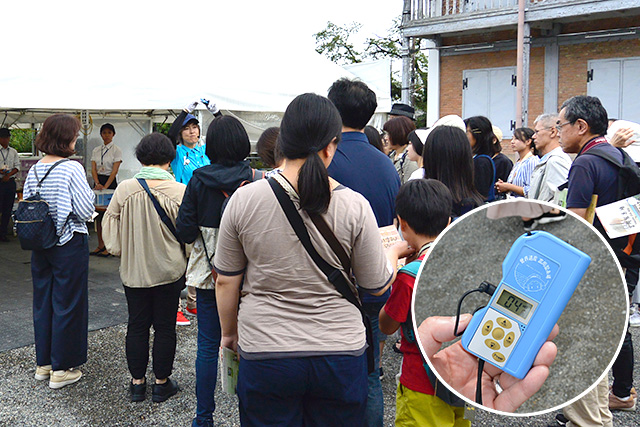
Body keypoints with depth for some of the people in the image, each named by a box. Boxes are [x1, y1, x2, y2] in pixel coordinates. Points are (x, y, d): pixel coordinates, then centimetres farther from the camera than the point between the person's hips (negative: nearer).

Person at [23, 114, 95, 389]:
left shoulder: (34, 170, 3)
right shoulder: (72, 169, -16)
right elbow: (86, 211, -18)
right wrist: (89, 193, 0)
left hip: (40, 245, 7)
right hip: (69, 245, -7)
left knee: (43, 302, 16)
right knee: (67, 304, 4)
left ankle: (43, 363, 29)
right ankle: (61, 369, 13)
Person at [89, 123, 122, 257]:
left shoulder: (116, 150, -4)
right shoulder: (96, 150, 10)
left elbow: (114, 170, -12)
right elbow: (93, 169, 3)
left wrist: (105, 186, -20)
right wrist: (97, 183, -15)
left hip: (111, 182, -5)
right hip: (98, 182, 5)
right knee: (98, 214, 6)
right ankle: (100, 245, 13)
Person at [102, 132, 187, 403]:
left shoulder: (125, 190, -9)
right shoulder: (180, 191, -14)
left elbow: (110, 231, 2)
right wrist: (188, 268, 10)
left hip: (133, 270, 2)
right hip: (169, 270, -1)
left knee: (137, 325, 14)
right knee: (165, 326, 11)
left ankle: (137, 382, 25)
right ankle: (162, 383, 22)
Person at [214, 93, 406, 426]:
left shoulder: (243, 200, -9)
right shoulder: (355, 206, -11)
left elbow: (226, 282, 0)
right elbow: (377, 285, -1)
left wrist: (229, 332, 17)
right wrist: (398, 254, 20)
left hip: (265, 353, 0)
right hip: (340, 353, 0)